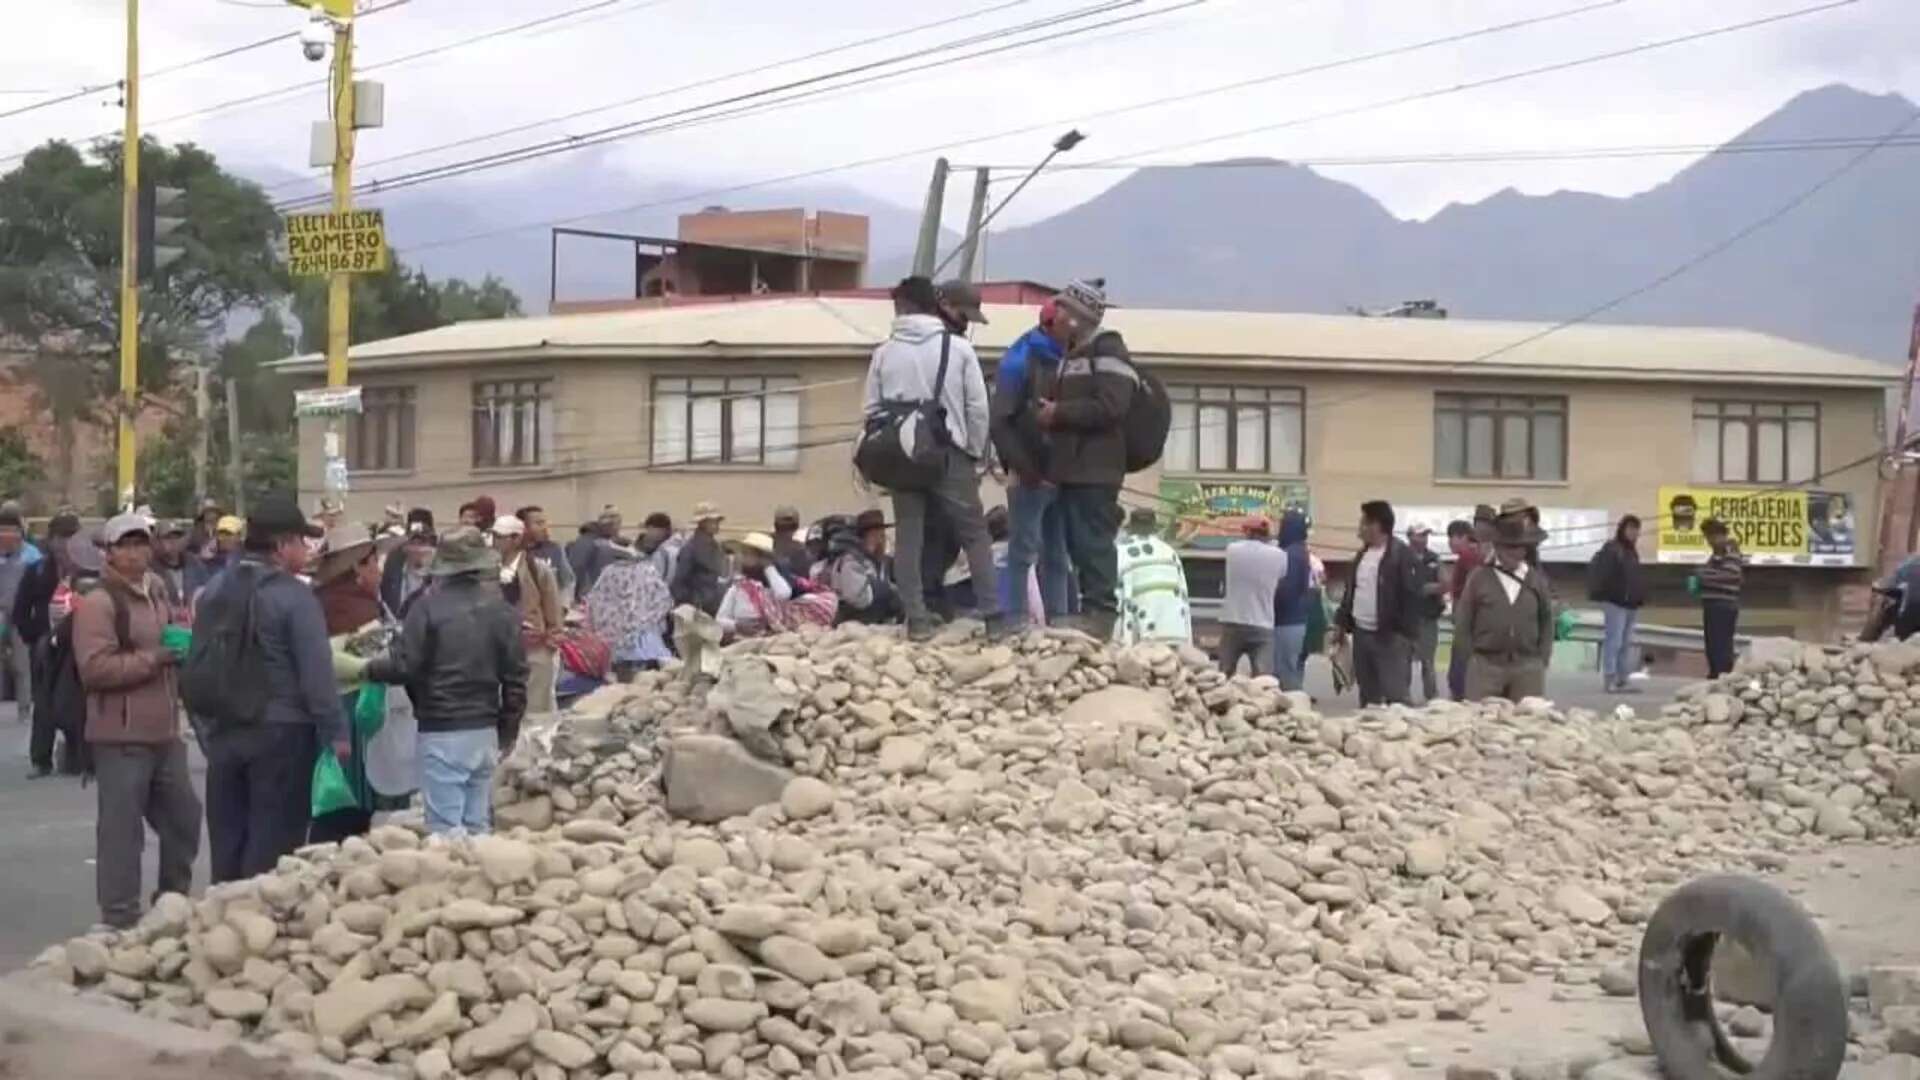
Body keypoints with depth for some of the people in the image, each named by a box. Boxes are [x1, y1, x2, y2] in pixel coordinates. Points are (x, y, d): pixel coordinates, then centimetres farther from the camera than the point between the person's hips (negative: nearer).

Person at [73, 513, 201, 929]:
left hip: (164, 732, 9)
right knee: (121, 828, -4)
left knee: (184, 818, 15)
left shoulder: (157, 594, 16)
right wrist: (153, 659, -20)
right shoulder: (97, 603, -12)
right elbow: (94, 668, -22)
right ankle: (120, 919, 4)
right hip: (121, 737, -8)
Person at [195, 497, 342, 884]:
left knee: (227, 840, 13)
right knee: (273, 844, -1)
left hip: (222, 734, 7)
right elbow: (317, 673, -16)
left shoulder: (213, 591, 8)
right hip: (280, 732, -6)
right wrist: (336, 733, -11)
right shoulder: (293, 596, -13)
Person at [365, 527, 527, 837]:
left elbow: (404, 666, -10)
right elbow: (516, 676, 7)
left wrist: (369, 669, 10)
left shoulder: (429, 607, -9)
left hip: (440, 732, -5)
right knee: (479, 825, 11)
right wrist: (509, 729, 17)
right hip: (485, 730, 5)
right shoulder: (502, 611, 4)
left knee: (447, 829, -4)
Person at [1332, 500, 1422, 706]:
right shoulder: (1362, 554, 14)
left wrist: (1408, 635, -19)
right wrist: (1341, 622, 16)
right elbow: (1351, 590, 21)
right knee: (1367, 695, 14)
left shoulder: (1400, 554, -12)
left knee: (1395, 697, -9)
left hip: (1390, 636, -8)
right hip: (1361, 633, 8)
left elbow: (1411, 596, -15)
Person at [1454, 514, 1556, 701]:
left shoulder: (1537, 580, 10)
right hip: (1485, 666, -2)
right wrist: (1472, 657, 1)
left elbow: (1546, 621, 15)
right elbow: (1462, 623, 5)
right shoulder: (1479, 579, 3)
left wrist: (1542, 658, 7)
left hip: (1528, 667, 2)